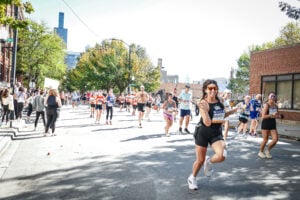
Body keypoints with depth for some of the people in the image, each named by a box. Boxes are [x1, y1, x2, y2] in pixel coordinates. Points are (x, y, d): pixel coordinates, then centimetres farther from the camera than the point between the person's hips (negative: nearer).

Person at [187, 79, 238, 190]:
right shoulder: (203, 103, -18)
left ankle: (209, 161, 17)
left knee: (221, 156, -19)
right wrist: (203, 110, -37)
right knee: (200, 160, 7)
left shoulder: (219, 101, 2)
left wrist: (234, 110, 10)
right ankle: (192, 178, 36)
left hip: (216, 133, 4)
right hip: (203, 133, -4)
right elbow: (207, 123, -24)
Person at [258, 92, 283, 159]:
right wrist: (272, 115, -26)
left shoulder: (276, 106, 7)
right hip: (266, 124, -6)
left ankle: (268, 151, 21)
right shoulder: (266, 105, -12)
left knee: (275, 139, -3)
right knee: (265, 140, 3)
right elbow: (263, 116, -19)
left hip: (273, 124, 6)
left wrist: (279, 116, 0)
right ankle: (261, 152, 27)